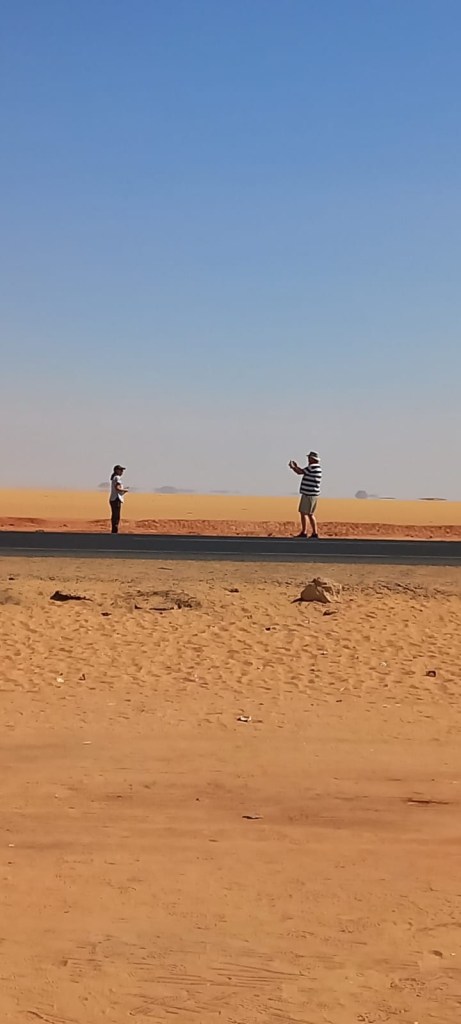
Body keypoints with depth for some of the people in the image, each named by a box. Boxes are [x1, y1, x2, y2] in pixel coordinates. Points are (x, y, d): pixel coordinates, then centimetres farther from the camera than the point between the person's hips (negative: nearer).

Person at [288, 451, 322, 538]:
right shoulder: (317, 467, 14)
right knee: (310, 514, 12)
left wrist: (292, 467, 5)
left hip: (308, 494, -9)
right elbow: (304, 472, 23)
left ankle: (304, 532, -4)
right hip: (313, 494, 10)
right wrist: (296, 466, 21)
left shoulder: (312, 467, -15)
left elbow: (300, 472, -11)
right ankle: (315, 533, 10)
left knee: (303, 512, -4)